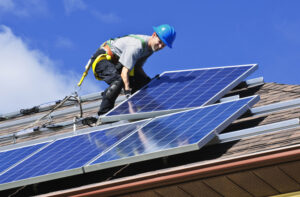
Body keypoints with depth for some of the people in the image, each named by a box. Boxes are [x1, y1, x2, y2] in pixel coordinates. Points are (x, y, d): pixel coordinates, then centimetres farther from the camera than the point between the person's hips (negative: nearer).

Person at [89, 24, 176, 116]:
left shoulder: (150, 47, -2)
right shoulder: (137, 46, -31)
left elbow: (138, 67, 6)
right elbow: (125, 71, -35)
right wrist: (127, 92, -41)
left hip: (116, 62, 10)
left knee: (145, 81, 5)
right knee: (118, 81, -37)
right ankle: (103, 114, -33)